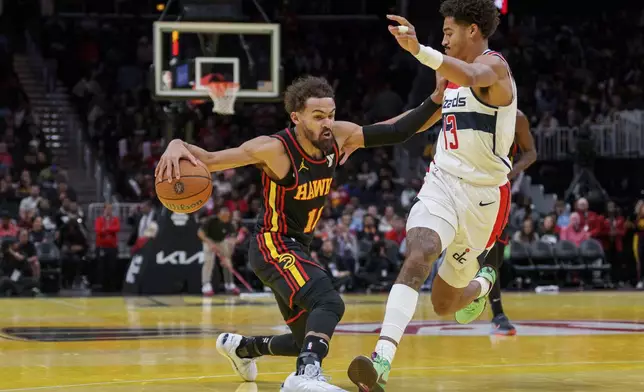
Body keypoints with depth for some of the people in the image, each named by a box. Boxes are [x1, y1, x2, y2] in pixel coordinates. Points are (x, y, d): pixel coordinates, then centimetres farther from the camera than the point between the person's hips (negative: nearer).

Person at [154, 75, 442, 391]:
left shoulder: (339, 137, -6)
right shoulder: (274, 149, -23)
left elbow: (396, 131, -4)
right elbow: (208, 160, -22)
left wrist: (437, 101, -15)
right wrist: (178, 146, -43)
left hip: (298, 247, 8)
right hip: (273, 245, -8)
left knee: (308, 342, 18)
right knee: (329, 303, -34)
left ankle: (239, 347, 44)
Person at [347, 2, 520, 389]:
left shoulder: (493, 65, -13)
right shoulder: (453, 74, 13)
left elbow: (470, 77, -38)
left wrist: (419, 50, -55)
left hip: (482, 195, -5)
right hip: (442, 183, 5)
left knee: (444, 304, 9)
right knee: (417, 257, -26)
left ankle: (483, 284, 45)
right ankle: (382, 360, -34)